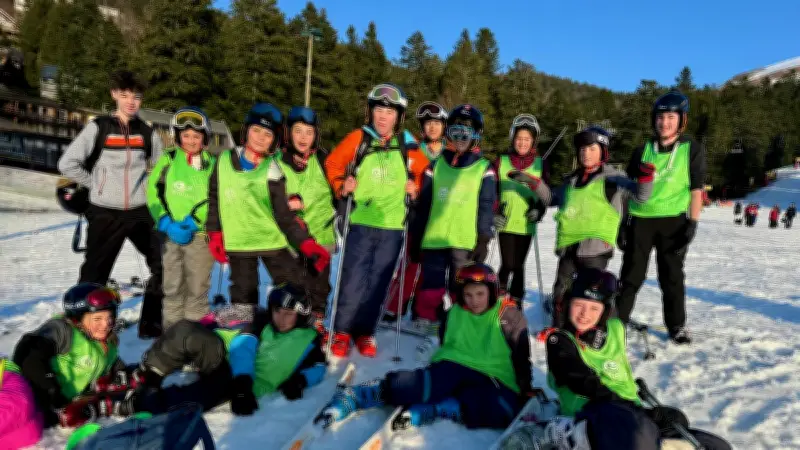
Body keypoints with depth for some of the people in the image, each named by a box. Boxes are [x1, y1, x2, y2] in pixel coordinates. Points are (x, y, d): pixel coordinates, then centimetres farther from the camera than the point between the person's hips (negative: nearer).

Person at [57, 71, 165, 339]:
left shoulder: (148, 133, 7)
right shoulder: (99, 128, -2)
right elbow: (67, 164, -2)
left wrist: (145, 187, 6)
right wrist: (96, 184, 0)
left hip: (140, 212, 3)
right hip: (105, 213, -3)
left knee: (165, 264, -1)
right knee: (94, 273, 5)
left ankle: (152, 325, 13)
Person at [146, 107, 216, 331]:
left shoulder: (212, 163, 4)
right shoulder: (168, 159, 6)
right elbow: (154, 193, 2)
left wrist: (192, 223, -13)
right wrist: (168, 224, -10)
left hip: (200, 234, -1)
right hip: (170, 234, 1)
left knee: (197, 287, 3)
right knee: (172, 287, 7)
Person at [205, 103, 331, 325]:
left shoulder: (273, 173, -9)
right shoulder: (224, 160, 0)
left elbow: (284, 216, -8)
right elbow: (214, 198, 10)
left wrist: (307, 244, -17)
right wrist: (215, 233, 6)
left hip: (273, 241, -2)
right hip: (238, 244, 2)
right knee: (243, 295, 10)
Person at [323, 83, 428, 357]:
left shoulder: (407, 144, 3)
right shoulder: (358, 139, -2)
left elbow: (423, 170, 18)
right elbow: (333, 164, 8)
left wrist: (415, 187, 1)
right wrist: (342, 186, -7)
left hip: (392, 225, 2)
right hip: (360, 222, -2)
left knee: (378, 282, 8)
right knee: (353, 280, -3)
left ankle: (365, 332, 22)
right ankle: (342, 331, 14)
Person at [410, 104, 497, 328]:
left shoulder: (484, 169, 5)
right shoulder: (437, 165, 10)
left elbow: (486, 209, 3)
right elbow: (423, 205, 11)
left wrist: (483, 240, -4)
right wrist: (416, 238, 9)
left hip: (466, 243, -1)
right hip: (434, 240, 2)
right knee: (430, 291, 6)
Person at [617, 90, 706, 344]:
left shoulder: (692, 151, 0)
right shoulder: (643, 150, 6)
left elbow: (696, 190, 0)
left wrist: (693, 223, -8)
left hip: (673, 220, -1)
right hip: (640, 219, 1)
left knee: (672, 276, 6)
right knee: (632, 274, 5)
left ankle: (677, 326, 20)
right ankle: (617, 320, 13)